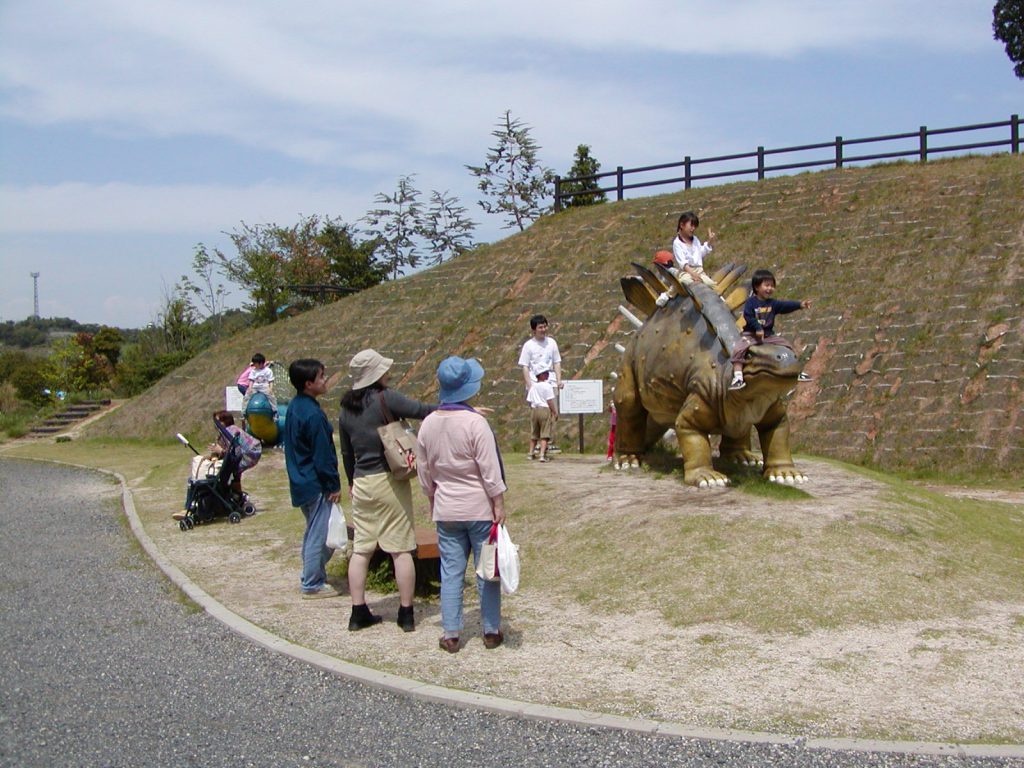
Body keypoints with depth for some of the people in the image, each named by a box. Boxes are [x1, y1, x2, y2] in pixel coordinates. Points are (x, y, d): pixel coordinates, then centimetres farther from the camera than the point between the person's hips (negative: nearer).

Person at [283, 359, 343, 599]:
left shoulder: (294, 408, 7)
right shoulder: (313, 414, -22)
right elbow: (323, 455, -19)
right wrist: (334, 485, -10)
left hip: (301, 482, 10)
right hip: (316, 484, -10)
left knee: (313, 532, 20)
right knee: (318, 535, 0)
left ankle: (314, 577, 29)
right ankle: (312, 585, 7)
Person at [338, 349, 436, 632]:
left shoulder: (346, 408, 7)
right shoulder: (385, 399, -12)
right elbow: (423, 411, -17)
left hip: (362, 482, 6)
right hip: (389, 481, -6)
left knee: (361, 549, 11)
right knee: (401, 549, 3)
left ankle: (359, 613, 14)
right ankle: (406, 614, 9)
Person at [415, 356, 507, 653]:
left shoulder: (428, 423, -1)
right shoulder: (475, 422, -16)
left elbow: (424, 472, 8)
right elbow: (490, 470, -15)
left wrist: (432, 501, 21)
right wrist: (499, 505, -8)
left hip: (446, 510, 4)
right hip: (479, 509, -4)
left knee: (451, 572, 10)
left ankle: (451, 634, 13)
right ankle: (491, 631, 17)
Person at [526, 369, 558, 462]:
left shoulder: (532, 386, 9)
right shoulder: (547, 386, -10)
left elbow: (529, 401, 10)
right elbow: (550, 401, -12)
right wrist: (555, 412, -5)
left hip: (534, 410, 6)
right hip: (545, 409, -6)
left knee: (533, 434, 16)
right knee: (544, 434, -4)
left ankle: (531, 454, 21)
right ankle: (542, 455, -12)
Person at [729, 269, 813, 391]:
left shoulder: (772, 303, 4)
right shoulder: (751, 302, -8)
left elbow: (785, 305, -11)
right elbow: (748, 317, -17)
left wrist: (800, 305, -27)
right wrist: (758, 328, -28)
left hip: (769, 334, 5)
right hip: (751, 334, -5)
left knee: (788, 346, 2)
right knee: (739, 349, -30)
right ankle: (738, 377, -30)